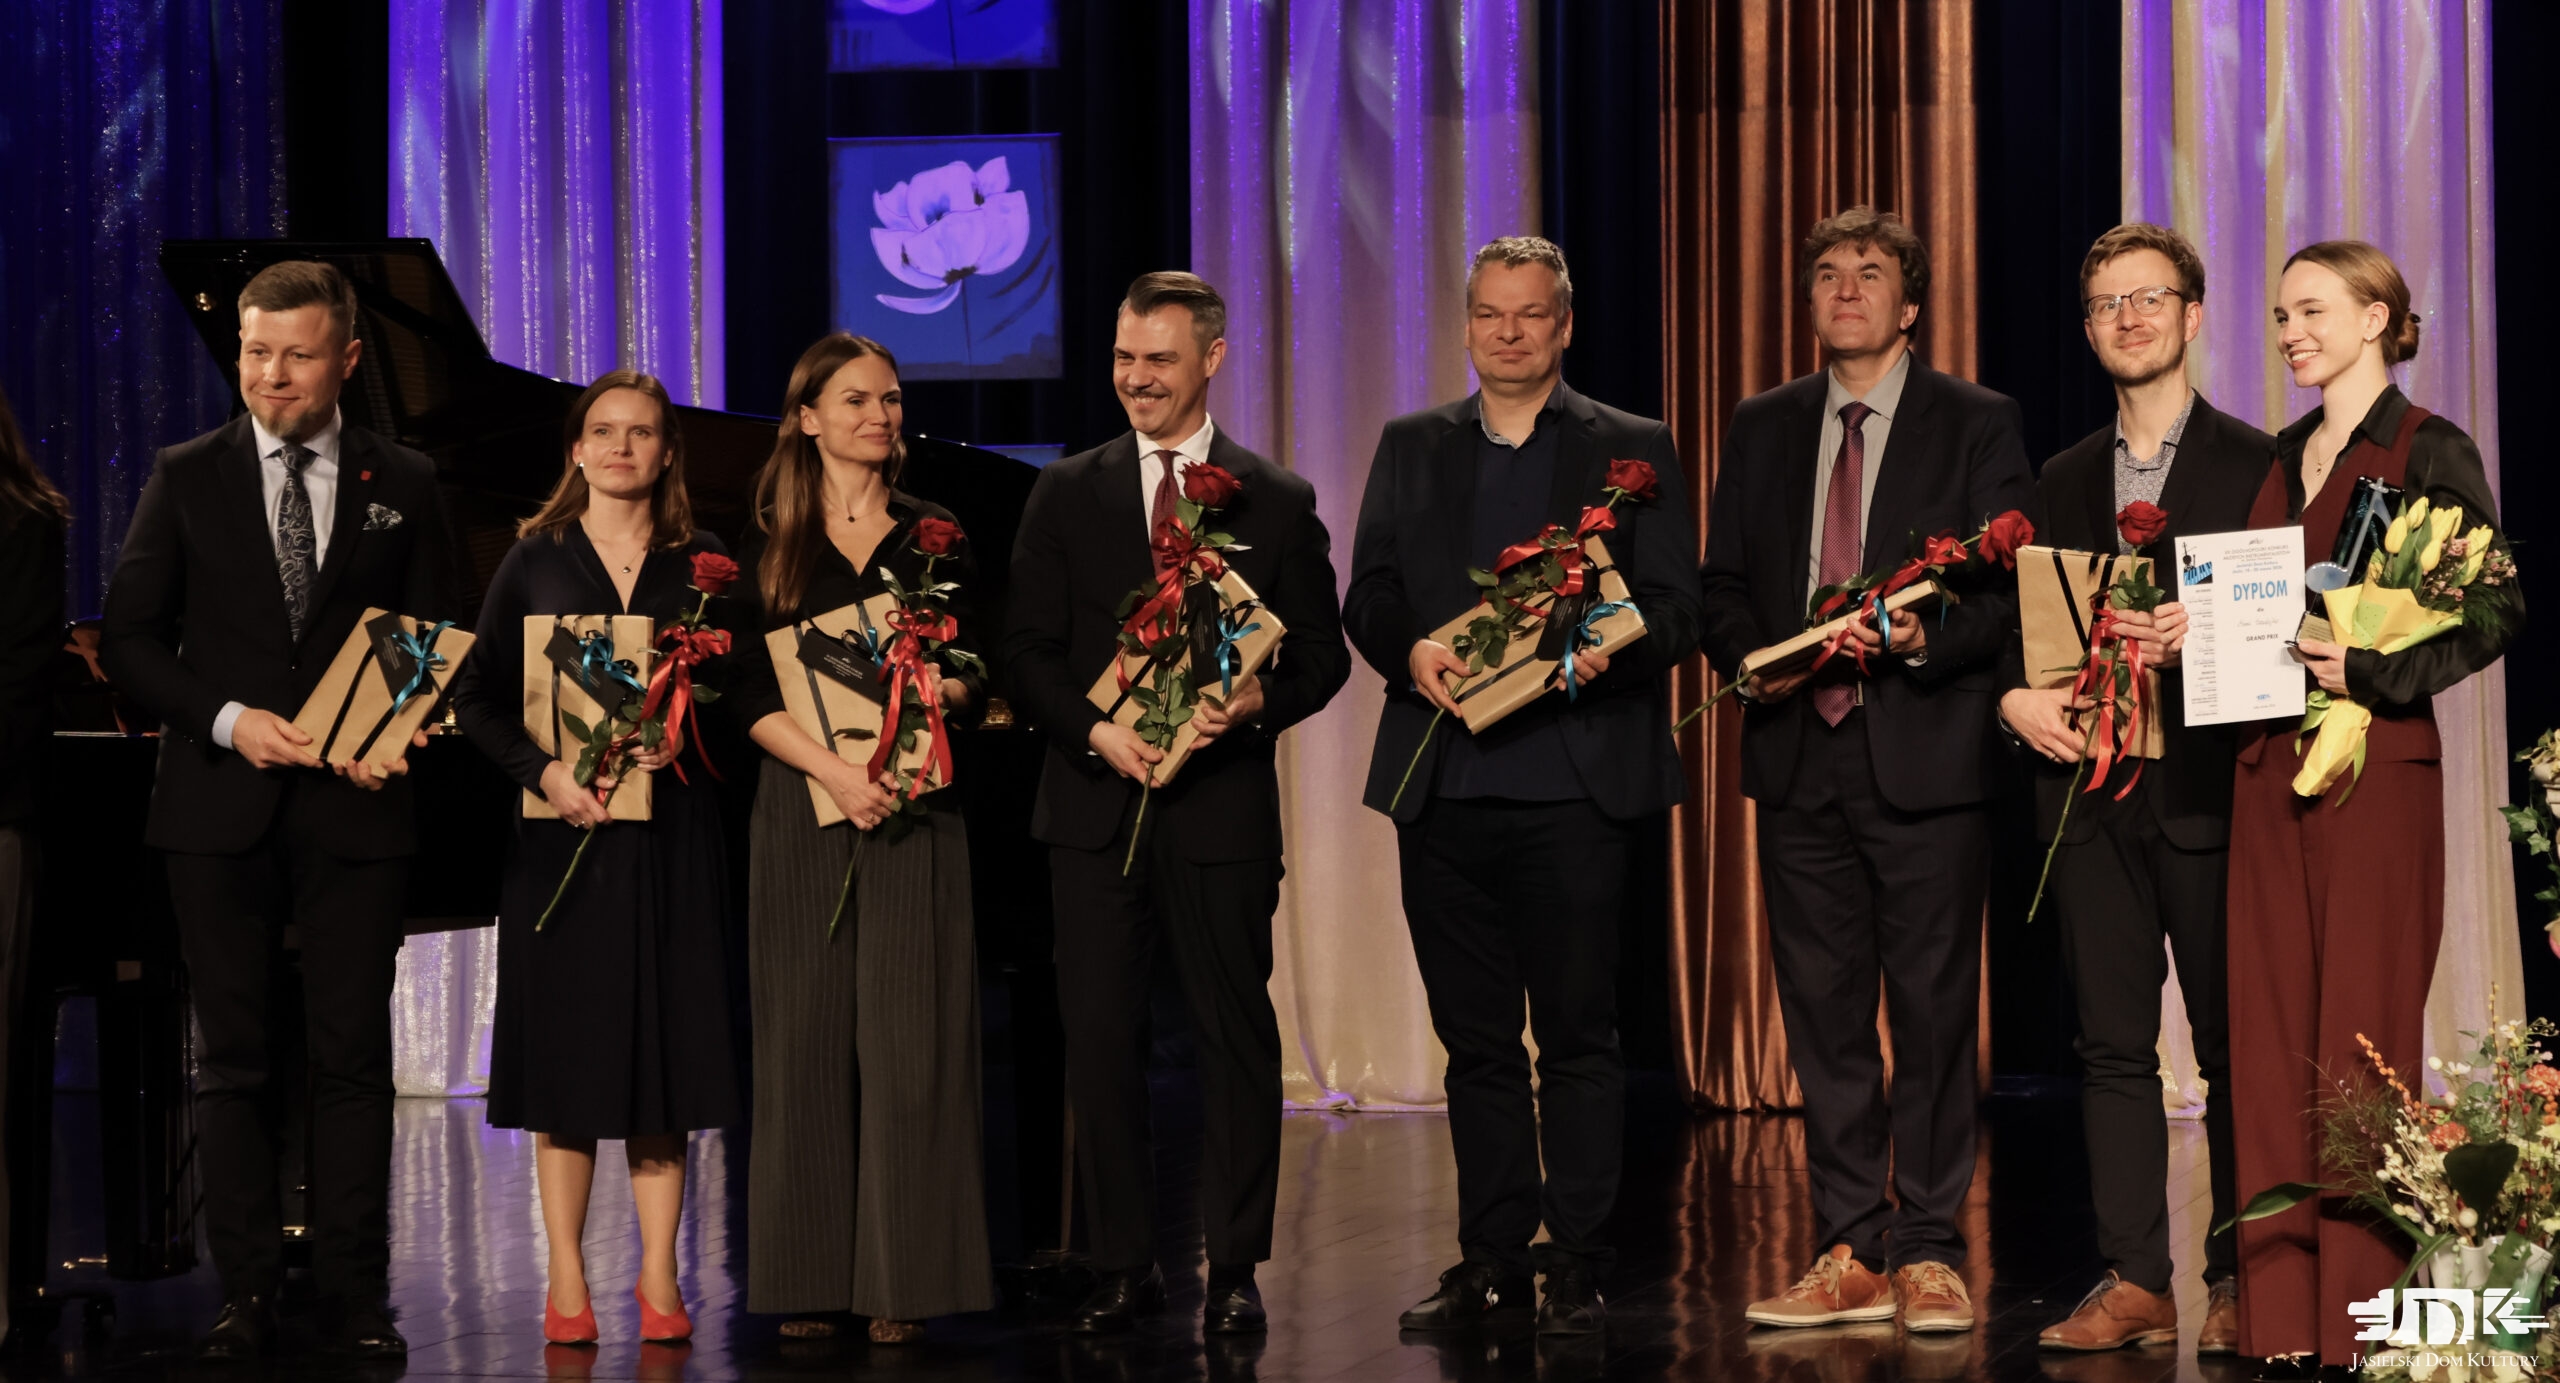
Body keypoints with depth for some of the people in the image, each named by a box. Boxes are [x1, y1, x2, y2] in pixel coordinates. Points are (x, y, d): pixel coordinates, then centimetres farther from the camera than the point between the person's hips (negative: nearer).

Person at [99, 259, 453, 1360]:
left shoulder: (403, 486, 8)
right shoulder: (187, 479, 6)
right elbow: (129, 640, 4)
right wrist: (227, 720, -10)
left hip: (354, 806, 0)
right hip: (220, 810, 0)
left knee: (353, 1056, 0)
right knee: (231, 1057, 2)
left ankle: (356, 1297, 4)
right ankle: (246, 1296, 6)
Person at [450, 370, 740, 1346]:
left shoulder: (701, 567, 7)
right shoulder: (535, 560, 5)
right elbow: (477, 698, 2)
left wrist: (684, 736, -13)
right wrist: (545, 770, -13)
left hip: (670, 834, 1)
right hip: (562, 831, -1)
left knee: (665, 1048, 1)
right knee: (566, 1054, 0)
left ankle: (658, 1277, 7)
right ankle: (566, 1281, 5)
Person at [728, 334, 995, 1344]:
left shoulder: (934, 536, 10)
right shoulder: (769, 541, 6)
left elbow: (975, 675, 8)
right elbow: (749, 694, -2)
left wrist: (945, 692, -14)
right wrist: (833, 769, -16)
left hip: (915, 808, 1)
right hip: (801, 807, 0)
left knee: (908, 1037, -3)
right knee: (807, 1036, 0)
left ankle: (902, 1281, -1)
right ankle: (809, 1276, 4)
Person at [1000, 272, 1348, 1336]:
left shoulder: (1276, 501, 6)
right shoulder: (1067, 493, 9)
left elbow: (1322, 654, 6)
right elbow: (1027, 648, 6)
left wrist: (1258, 703, -15)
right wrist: (1095, 730, -11)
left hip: (1222, 805, -1)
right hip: (1096, 806, 1)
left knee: (1234, 1037, 2)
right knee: (1099, 1039, 2)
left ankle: (1234, 1267, 10)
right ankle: (1123, 1266, 11)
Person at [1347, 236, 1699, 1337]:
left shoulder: (1633, 451, 8)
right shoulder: (1412, 448, 16)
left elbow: (1677, 608, 1)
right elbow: (1367, 596, 10)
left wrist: (1607, 649, -19)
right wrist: (1411, 650, -11)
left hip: (1575, 783, -3)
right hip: (1443, 784, 3)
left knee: (1578, 1033, -1)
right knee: (1474, 1037, 8)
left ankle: (1577, 1266, 5)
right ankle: (1491, 1258, 15)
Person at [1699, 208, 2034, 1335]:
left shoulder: (1976, 425, 3)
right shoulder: (1762, 428, 15)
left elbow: (2012, 584, -2)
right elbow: (1721, 585, 16)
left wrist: (1926, 638, -19)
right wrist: (1754, 658, -4)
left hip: (1925, 750, -4)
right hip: (1799, 750, 4)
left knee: (1933, 1011, -1)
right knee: (1823, 1015, 5)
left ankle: (1929, 1253, 5)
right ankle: (1849, 1255, 11)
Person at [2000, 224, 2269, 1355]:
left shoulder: (2254, 464, 2)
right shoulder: (2062, 482, 16)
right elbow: (2023, 626, 18)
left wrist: (2207, 635, -19)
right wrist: (2016, 698, -2)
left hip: (2206, 784, -4)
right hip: (2089, 787, 4)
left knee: (2233, 1043, 0)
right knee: (2113, 1045, 3)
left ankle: (2239, 1282, 7)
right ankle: (2133, 1281, 5)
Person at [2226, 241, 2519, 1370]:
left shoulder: (2430, 453, -4)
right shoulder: (2282, 460, 16)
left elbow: (2487, 620, -8)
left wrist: (2371, 672, -19)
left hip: (2378, 767, -6)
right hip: (2270, 767, 7)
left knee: (2361, 1036, -5)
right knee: (2271, 1038, 4)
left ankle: (2363, 1314, -1)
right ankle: (2282, 1311, 7)